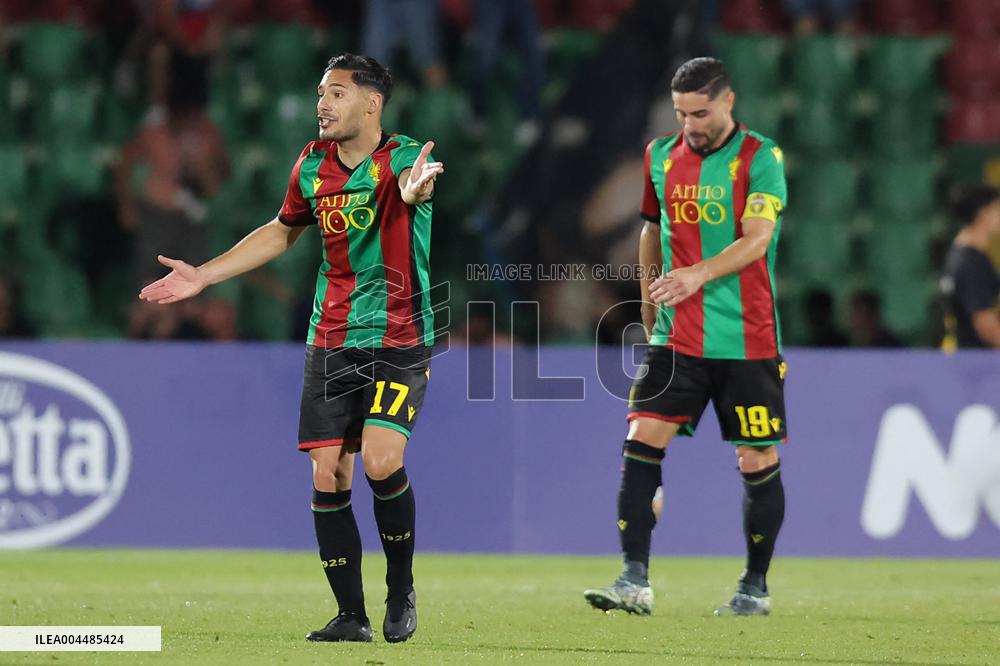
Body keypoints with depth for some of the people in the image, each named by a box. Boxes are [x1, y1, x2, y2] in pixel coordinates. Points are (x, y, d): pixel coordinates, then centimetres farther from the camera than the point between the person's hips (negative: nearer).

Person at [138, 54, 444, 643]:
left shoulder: (405, 157, -12)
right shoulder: (313, 166, 6)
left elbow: (419, 180, -38)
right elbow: (280, 234, 23)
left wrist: (416, 189, -62)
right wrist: (204, 276, 20)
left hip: (400, 340, -5)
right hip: (331, 341, 5)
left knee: (381, 461, -20)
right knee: (329, 477, -2)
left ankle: (402, 590, 3)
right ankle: (351, 616, 8)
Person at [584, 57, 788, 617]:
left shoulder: (761, 158, -6)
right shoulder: (661, 157, 9)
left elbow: (755, 240, -18)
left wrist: (699, 274, -32)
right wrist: (650, 300, 23)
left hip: (746, 339, -4)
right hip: (676, 337, 4)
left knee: (758, 461, 2)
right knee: (641, 441, -10)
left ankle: (755, 587, 17)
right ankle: (635, 581, -11)